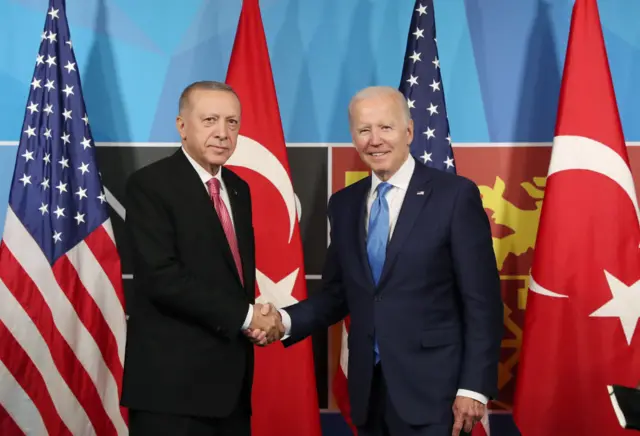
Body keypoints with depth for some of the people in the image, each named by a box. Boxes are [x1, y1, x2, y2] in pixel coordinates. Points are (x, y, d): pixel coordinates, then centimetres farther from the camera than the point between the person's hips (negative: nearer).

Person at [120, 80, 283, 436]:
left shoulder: (238, 189, 13)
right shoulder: (149, 184, -10)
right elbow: (162, 277, -20)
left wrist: (256, 319, -4)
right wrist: (245, 316, -15)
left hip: (231, 376, 7)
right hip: (173, 381, -7)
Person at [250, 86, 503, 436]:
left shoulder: (455, 195, -7)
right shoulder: (343, 204, 8)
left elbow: (482, 300, -8)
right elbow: (338, 293, 10)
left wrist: (475, 385, -11)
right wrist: (286, 320, -7)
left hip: (431, 387, -4)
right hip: (367, 387, 5)